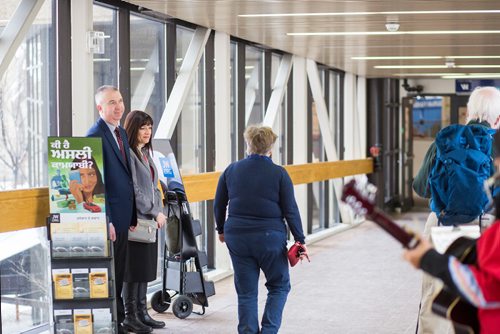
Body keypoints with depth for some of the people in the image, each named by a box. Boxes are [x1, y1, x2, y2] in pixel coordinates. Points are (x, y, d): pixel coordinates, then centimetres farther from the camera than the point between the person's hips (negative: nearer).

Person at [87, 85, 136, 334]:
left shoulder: (121, 132, 13)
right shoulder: (95, 135, -15)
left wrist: (131, 216, 16)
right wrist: (106, 221, -22)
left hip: (123, 215, 9)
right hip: (109, 217, -9)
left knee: (118, 273, 16)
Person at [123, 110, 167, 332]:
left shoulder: (146, 153, 17)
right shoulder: (127, 154, -11)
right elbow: (133, 190, -15)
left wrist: (160, 211, 4)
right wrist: (155, 212, -12)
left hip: (150, 220, 9)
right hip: (135, 220, -8)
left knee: (146, 269, 11)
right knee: (134, 268, -4)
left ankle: (142, 312, 18)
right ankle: (130, 315, 3)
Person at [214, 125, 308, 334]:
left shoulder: (232, 170, 3)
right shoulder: (279, 174, -5)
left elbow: (219, 205, 10)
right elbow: (290, 211, -6)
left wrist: (221, 230, 25)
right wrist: (300, 240, 1)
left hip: (237, 237, 3)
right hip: (270, 238, -3)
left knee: (246, 292, 10)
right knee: (279, 286, 14)